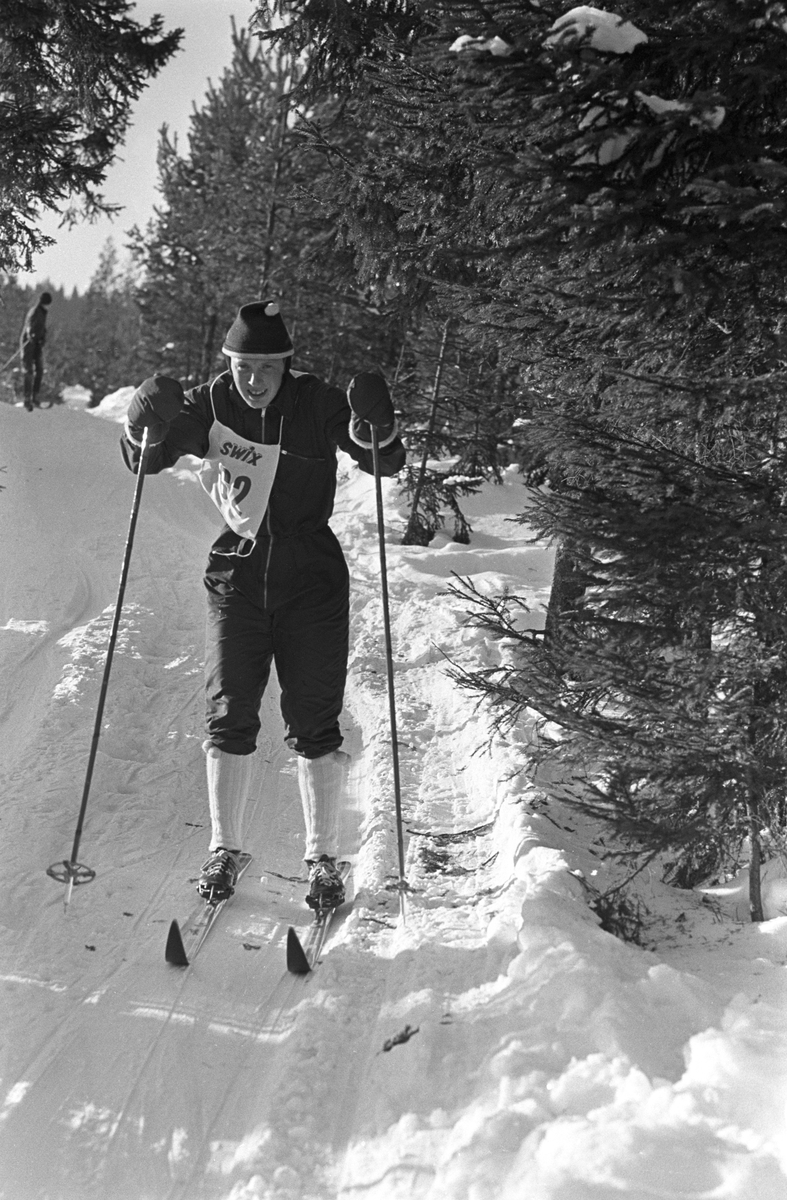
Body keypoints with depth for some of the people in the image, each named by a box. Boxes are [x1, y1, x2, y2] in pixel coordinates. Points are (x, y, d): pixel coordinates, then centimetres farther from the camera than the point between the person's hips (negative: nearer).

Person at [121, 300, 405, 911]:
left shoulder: (317, 403, -6)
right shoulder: (211, 405, -2)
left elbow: (387, 463, -8)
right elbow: (144, 459, 1)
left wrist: (374, 424, -29)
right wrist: (147, 421, -21)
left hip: (313, 579, -1)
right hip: (238, 575, 2)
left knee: (315, 724, 0)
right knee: (229, 718, 2)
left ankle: (323, 858, 12)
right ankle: (224, 850, 18)